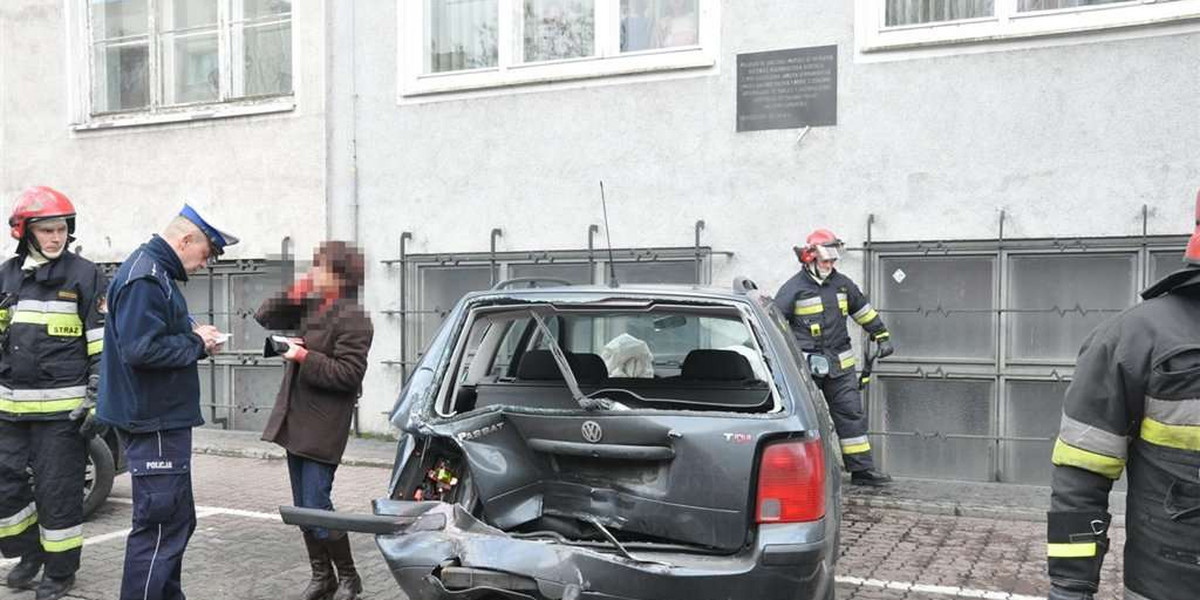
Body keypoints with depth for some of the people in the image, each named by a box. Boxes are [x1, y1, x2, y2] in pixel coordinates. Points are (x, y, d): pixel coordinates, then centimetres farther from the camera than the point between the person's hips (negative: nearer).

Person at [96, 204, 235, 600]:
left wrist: (193, 334, 4)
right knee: (160, 527, -5)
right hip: (154, 422, -11)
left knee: (176, 520, 19)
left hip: (162, 421, 11)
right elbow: (140, 348, -27)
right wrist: (196, 343, -15)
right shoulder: (145, 278, -18)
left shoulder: (154, 273, 15)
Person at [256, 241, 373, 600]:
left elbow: (349, 374, -21)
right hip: (296, 423, 9)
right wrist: (290, 295, 4)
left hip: (323, 429, -9)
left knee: (316, 506, -8)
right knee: (303, 507, 13)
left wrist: (305, 358, -19)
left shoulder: (352, 319, -14)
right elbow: (265, 317, 18)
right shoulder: (308, 309, 11)